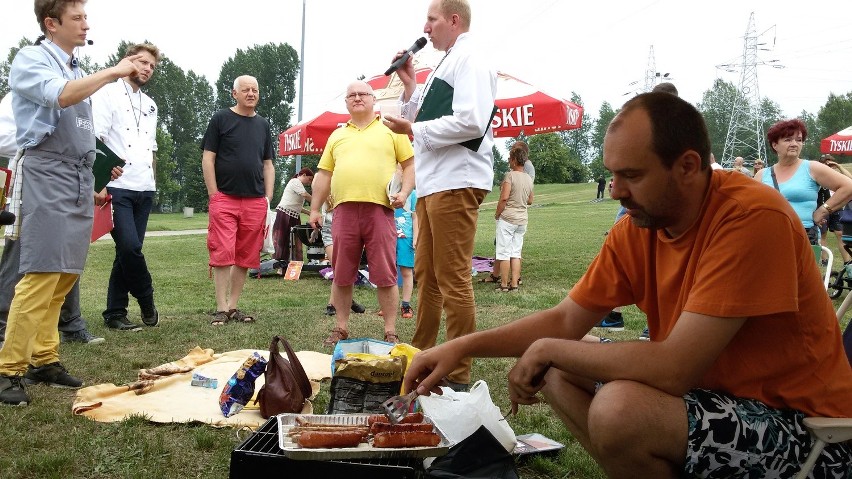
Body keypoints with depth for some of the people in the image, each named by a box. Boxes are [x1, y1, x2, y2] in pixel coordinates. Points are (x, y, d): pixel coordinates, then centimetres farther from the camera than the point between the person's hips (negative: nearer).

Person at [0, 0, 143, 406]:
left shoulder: (77, 69, 20)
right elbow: (60, 96, -22)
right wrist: (113, 72, -17)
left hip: (80, 178, 7)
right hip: (48, 175, -7)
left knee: (63, 277, 7)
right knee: (41, 277, -13)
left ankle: (44, 360, 14)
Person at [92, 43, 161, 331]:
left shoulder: (150, 105, 21)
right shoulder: (108, 94, 1)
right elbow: (95, 139, -8)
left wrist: (153, 182, 15)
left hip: (144, 189, 6)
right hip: (117, 188, -6)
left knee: (129, 251, 6)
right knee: (130, 247, -15)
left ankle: (115, 313, 12)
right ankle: (147, 302, 6)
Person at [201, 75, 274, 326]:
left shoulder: (263, 124, 16)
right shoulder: (221, 118, 3)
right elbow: (208, 158, -1)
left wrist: (268, 198, 7)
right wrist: (214, 195, -8)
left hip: (255, 201, 4)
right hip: (225, 198, -4)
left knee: (245, 257, 6)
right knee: (223, 255, -7)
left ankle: (233, 306, 15)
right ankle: (221, 308, -2)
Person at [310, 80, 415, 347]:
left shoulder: (390, 130, 11)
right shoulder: (337, 136, 21)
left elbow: (411, 164, 7)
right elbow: (324, 175, 20)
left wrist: (404, 192, -9)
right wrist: (315, 209, 14)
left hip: (379, 209, -3)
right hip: (344, 209, 3)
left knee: (385, 275, -2)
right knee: (342, 275, 6)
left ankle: (390, 332, 5)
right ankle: (340, 329, 18)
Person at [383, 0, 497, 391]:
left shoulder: (470, 59, -7)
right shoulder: (447, 64, 23)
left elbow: (471, 122, -21)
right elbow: (425, 121, 27)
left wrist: (412, 129, -13)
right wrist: (409, 84, 16)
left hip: (456, 182, -10)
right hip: (433, 182, 10)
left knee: (453, 281, -8)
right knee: (426, 275, 16)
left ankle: (459, 376, -1)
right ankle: (421, 356, 27)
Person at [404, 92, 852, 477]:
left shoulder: (752, 217, -25)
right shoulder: (637, 227, -2)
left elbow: (673, 368, -30)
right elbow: (566, 320, 6)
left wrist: (547, 349, -17)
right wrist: (462, 347, -6)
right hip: (709, 393, 8)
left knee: (618, 409, -30)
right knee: (556, 373, 1)